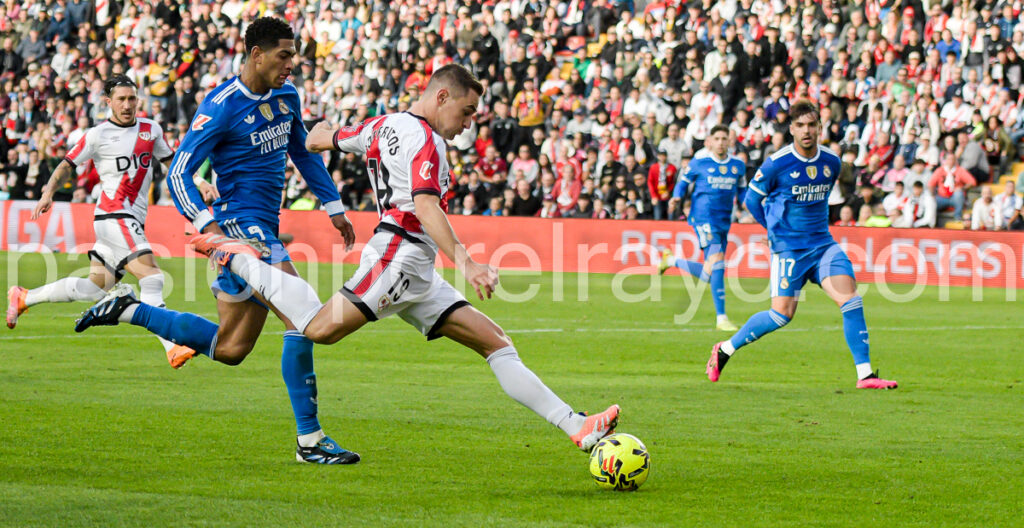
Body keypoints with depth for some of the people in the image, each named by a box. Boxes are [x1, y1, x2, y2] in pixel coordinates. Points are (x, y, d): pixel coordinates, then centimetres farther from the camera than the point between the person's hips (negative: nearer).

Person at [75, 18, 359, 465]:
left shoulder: (287, 96, 10)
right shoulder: (221, 107, -13)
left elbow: (303, 154, 27)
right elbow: (179, 172, -13)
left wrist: (334, 208, 25)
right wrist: (208, 224, -25)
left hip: (263, 228, 9)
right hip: (240, 222, -9)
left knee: (229, 349, 12)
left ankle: (129, 310, 23)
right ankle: (309, 440, -17)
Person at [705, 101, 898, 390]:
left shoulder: (832, 162, 4)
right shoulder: (777, 164, -11)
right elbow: (752, 199, 3)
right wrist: (777, 230, 6)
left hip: (822, 243, 4)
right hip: (788, 247, -4)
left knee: (851, 299, -11)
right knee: (782, 314, -8)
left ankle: (865, 374, -9)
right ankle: (725, 349, 13)